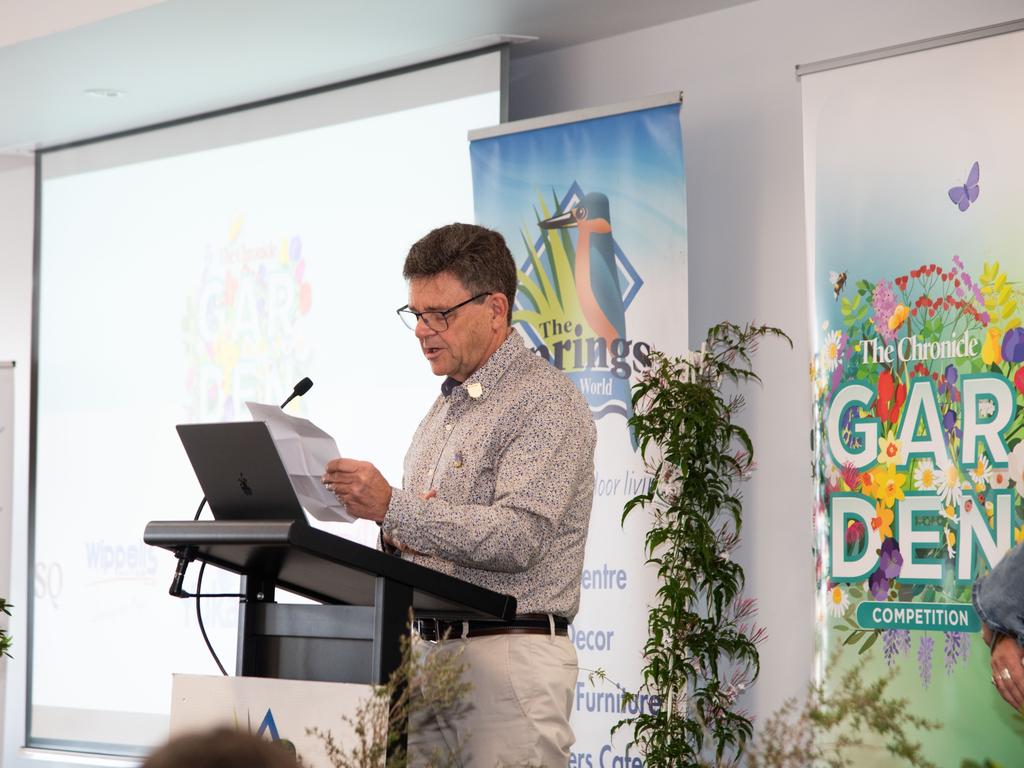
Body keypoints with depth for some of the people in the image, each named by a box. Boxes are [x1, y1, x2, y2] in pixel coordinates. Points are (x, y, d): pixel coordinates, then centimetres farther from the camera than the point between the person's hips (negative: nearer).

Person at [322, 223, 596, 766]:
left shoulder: (547, 403, -8)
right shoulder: (446, 405, 20)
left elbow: (517, 537, -20)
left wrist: (394, 507, -24)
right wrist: (397, 535, 2)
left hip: (510, 655, -8)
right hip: (431, 651, 8)